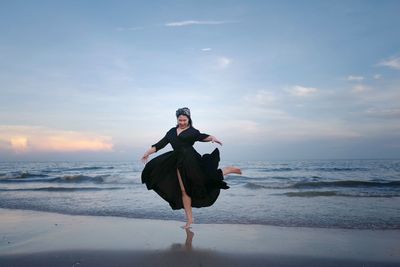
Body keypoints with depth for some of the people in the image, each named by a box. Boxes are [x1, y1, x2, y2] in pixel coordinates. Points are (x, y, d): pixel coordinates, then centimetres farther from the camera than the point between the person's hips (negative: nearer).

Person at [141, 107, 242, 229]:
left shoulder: (192, 131, 5)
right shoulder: (172, 131, 18)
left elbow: (202, 137, -13)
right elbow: (161, 143, 21)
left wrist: (213, 138, -33)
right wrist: (148, 152, 19)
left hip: (191, 160, -4)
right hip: (179, 163, 5)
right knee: (184, 191, 7)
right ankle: (189, 219, 17)